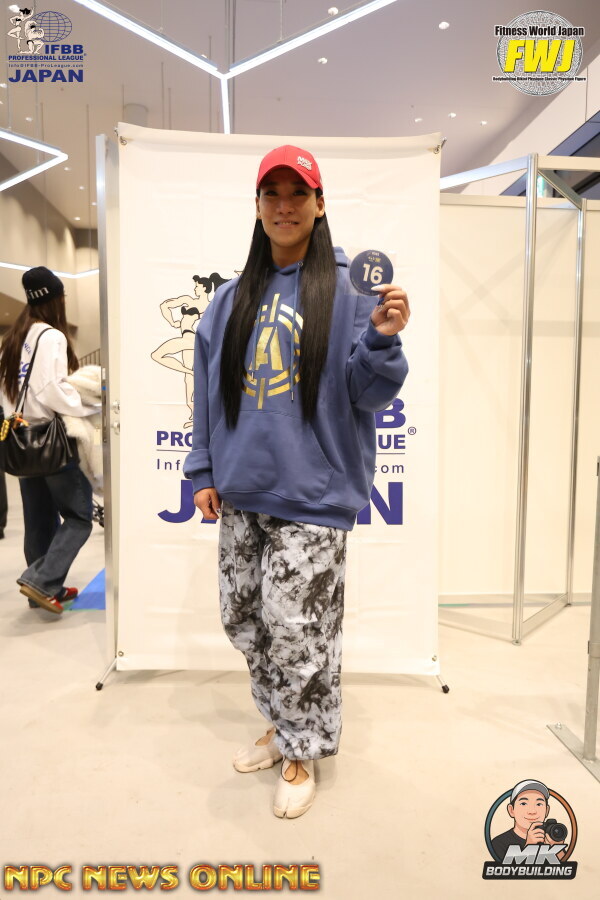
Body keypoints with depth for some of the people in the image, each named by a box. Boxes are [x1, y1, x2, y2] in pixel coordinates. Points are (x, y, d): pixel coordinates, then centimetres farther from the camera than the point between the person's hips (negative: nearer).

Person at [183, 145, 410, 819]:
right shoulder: (232, 300, 10)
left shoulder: (348, 292, -4)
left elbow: (368, 392, -7)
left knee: (296, 631, 1)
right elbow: (209, 389, 13)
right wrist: (204, 472, 11)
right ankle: (280, 727, 40)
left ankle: (301, 756, 26)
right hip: (241, 493, 6)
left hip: (311, 493, -5)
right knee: (244, 620, 16)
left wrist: (381, 340, -26)